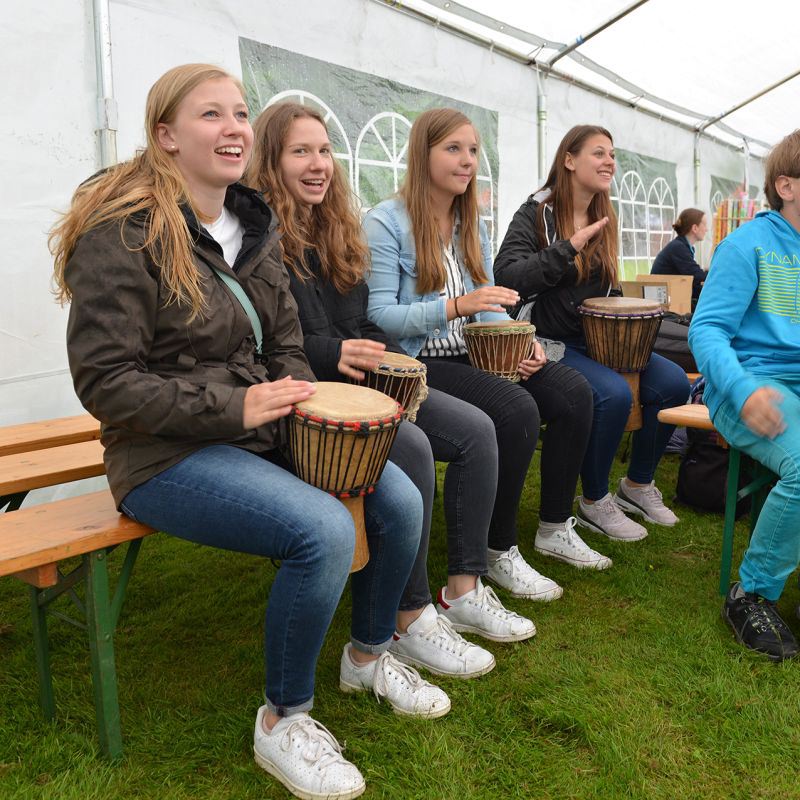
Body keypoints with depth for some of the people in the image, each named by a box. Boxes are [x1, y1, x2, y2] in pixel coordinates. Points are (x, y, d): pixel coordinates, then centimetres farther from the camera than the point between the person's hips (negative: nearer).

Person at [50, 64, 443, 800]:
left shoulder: (255, 224, 10)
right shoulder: (123, 234, -13)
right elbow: (105, 382, -16)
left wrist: (303, 401, -4)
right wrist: (232, 407, -23)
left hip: (263, 437, 7)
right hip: (169, 456, -7)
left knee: (399, 501, -8)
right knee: (324, 530, -29)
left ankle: (371, 655, 20)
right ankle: (283, 721, -3)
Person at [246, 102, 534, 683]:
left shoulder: (338, 229, 19)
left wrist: (390, 356, 3)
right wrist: (330, 352, -26)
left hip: (361, 380, 8)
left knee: (475, 429, -7)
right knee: (411, 447, -30)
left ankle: (465, 589, 2)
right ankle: (410, 619, -15)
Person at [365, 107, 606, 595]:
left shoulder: (471, 222, 16)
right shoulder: (387, 222, -7)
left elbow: (490, 305, 15)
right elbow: (378, 316, -16)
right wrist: (455, 306, -27)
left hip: (474, 354, 7)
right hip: (419, 364, -7)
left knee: (574, 392, -11)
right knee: (517, 410, -29)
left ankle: (556, 528, 5)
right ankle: (499, 552, -10)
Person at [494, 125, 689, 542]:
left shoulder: (603, 218, 14)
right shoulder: (536, 213, -7)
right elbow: (506, 278, -21)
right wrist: (568, 248, -24)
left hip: (595, 338, 8)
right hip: (550, 343, -7)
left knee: (673, 382, -10)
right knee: (613, 393, -30)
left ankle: (637, 484, 10)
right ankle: (594, 502, -8)